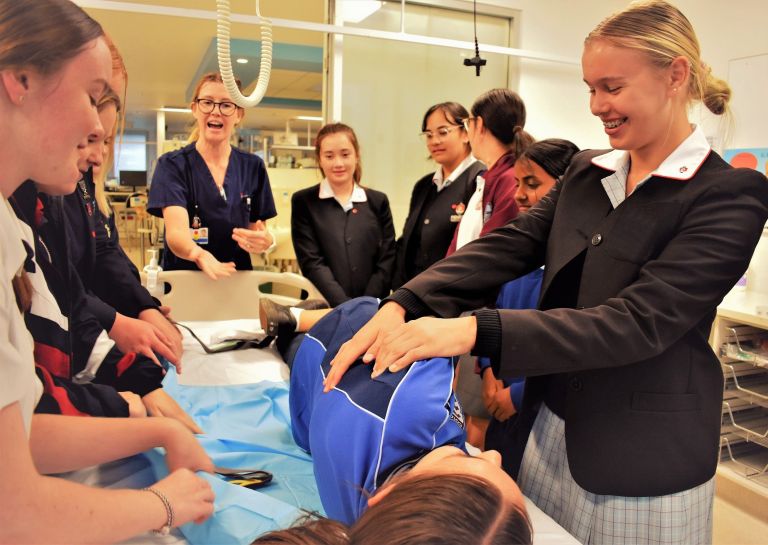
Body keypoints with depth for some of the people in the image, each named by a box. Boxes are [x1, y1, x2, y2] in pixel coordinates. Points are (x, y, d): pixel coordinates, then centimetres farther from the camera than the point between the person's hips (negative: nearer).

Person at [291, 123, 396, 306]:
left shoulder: (378, 201, 10)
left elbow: (386, 260, 6)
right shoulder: (303, 201, 4)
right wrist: (346, 307, -14)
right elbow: (312, 262, -3)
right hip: (325, 308, -1)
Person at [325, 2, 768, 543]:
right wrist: (403, 306, -21)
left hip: (641, 457, -5)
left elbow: (639, 322, -26)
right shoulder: (585, 171, 4)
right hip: (552, 426, 5)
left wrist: (473, 331, -35)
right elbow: (508, 246, -6)